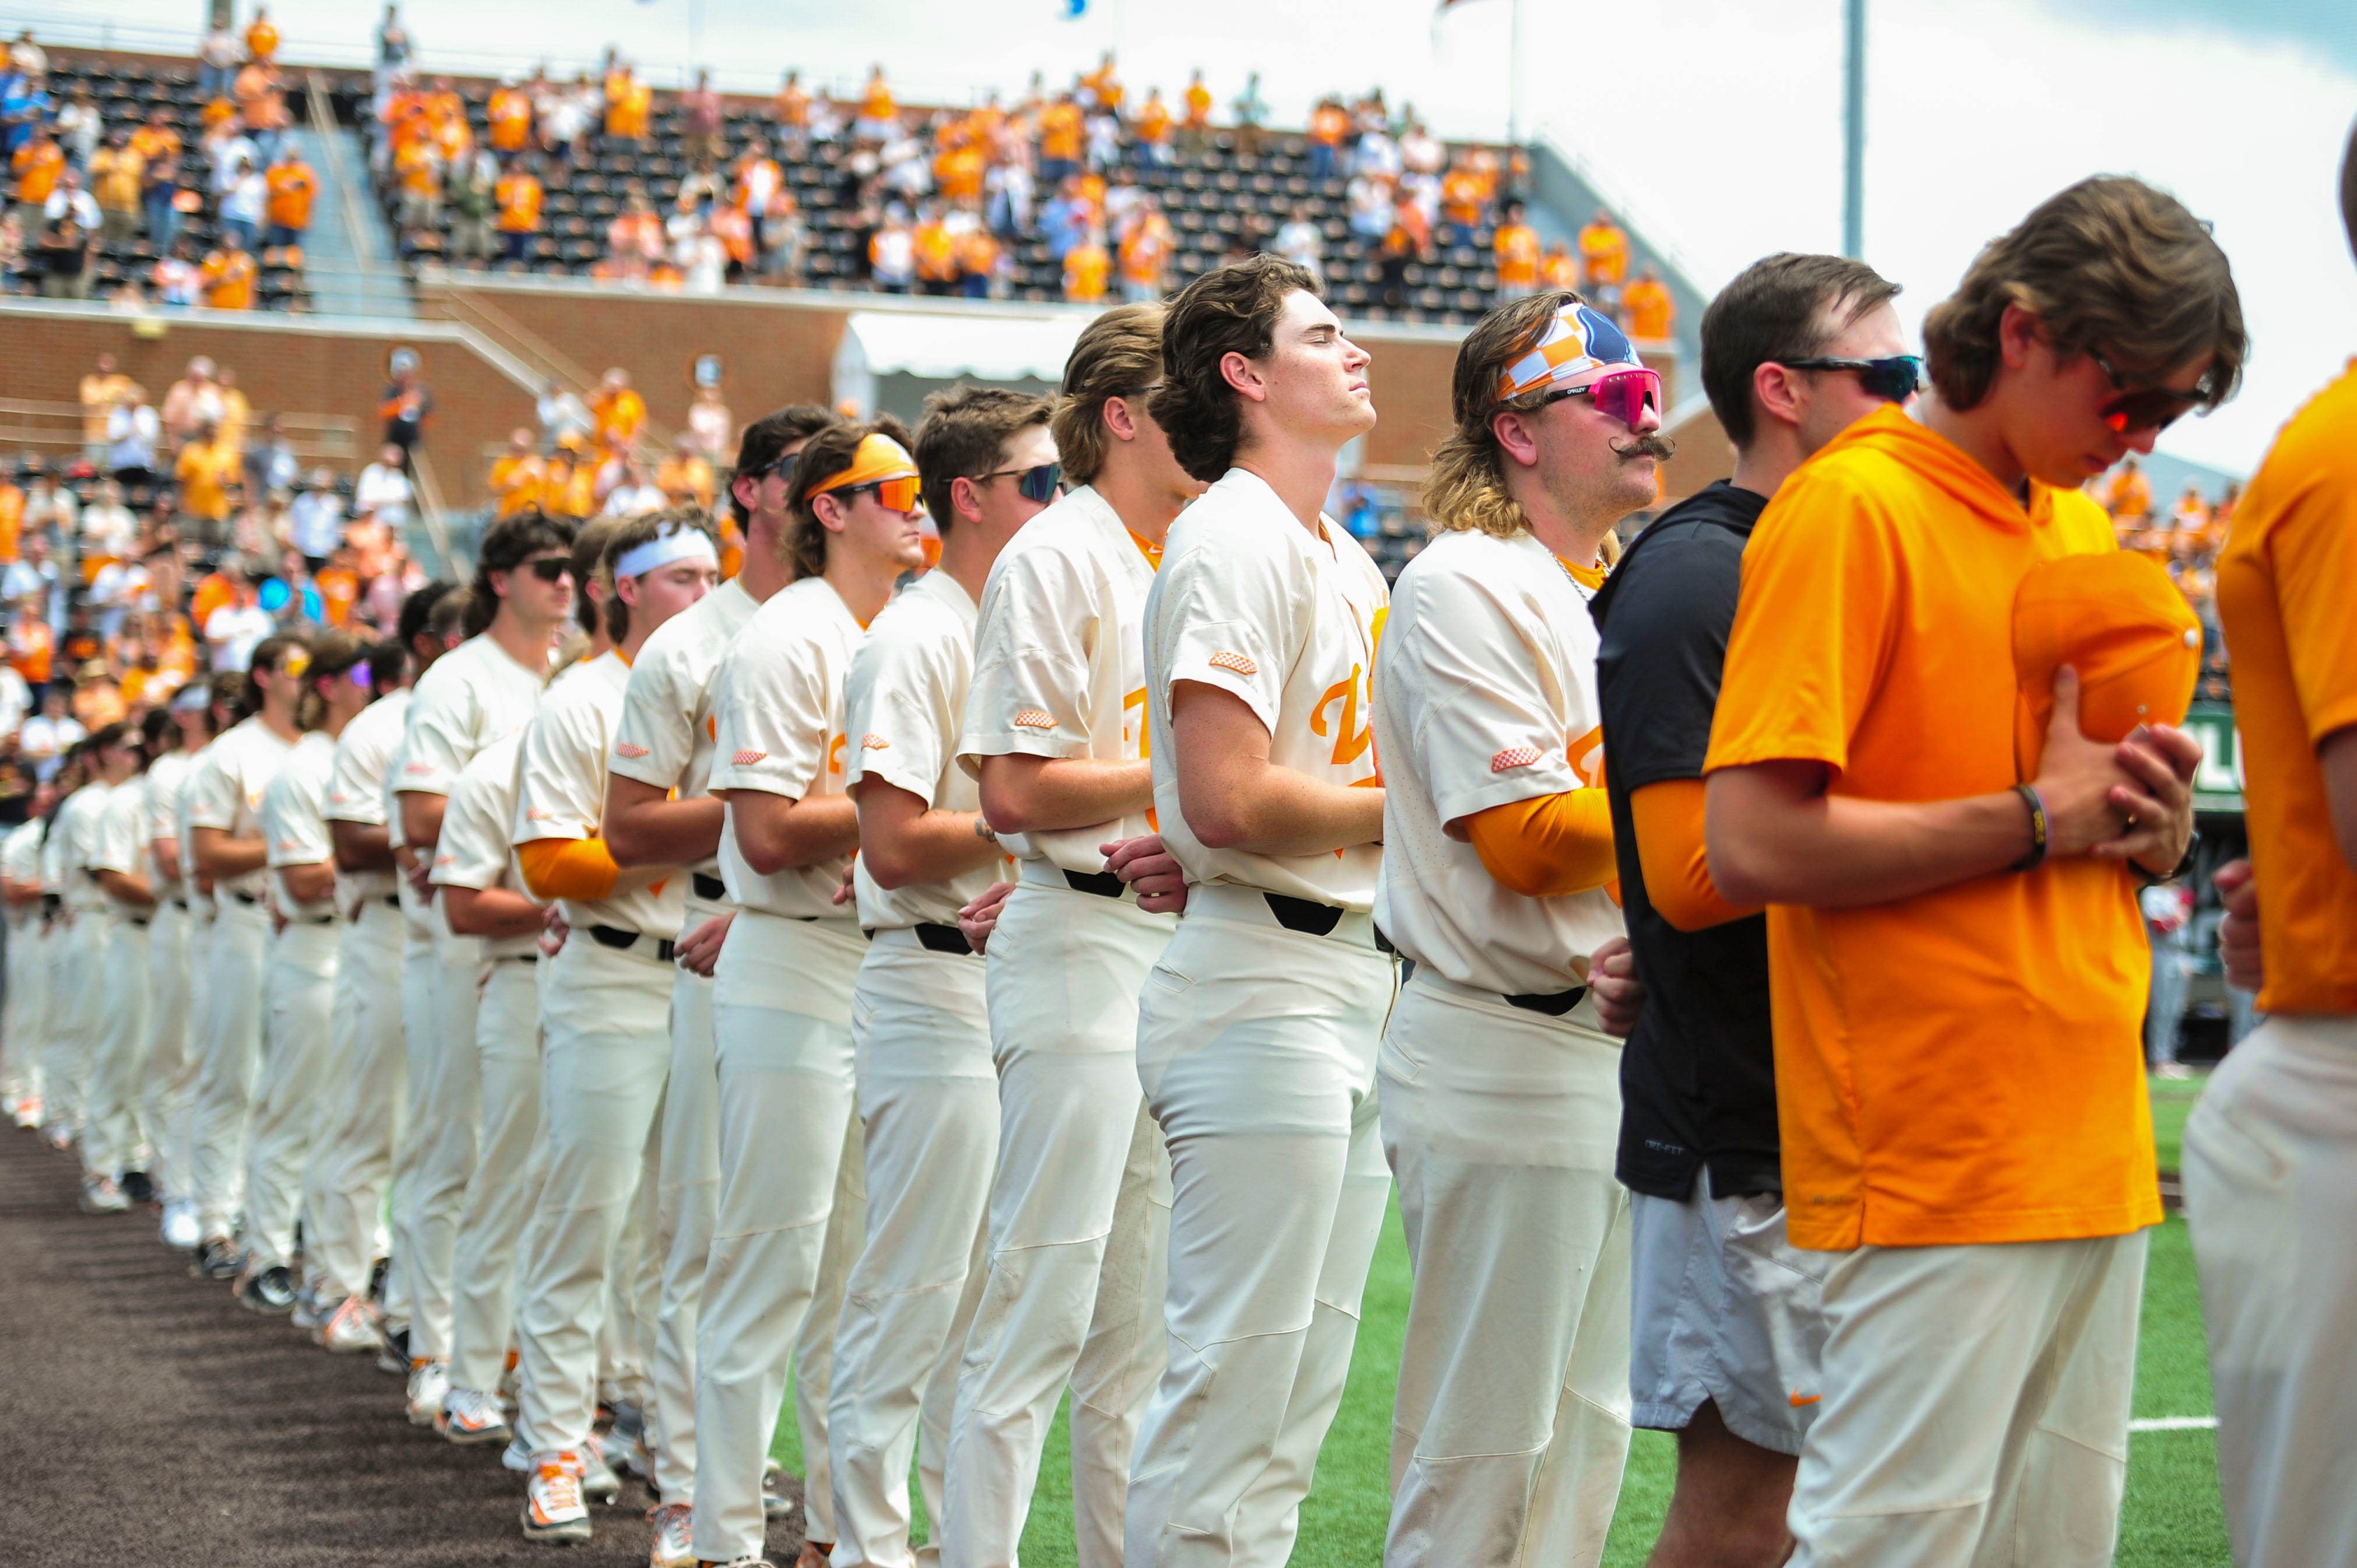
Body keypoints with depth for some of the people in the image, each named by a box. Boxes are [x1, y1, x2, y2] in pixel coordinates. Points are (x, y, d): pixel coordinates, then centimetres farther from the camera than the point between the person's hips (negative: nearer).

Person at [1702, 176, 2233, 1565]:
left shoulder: (2080, 525, 17)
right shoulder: (1854, 509, -9)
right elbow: (1752, 840, -19)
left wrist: (2154, 823, 1)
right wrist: (2038, 820, -13)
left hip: (2096, 1148, 8)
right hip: (1936, 1170, -8)